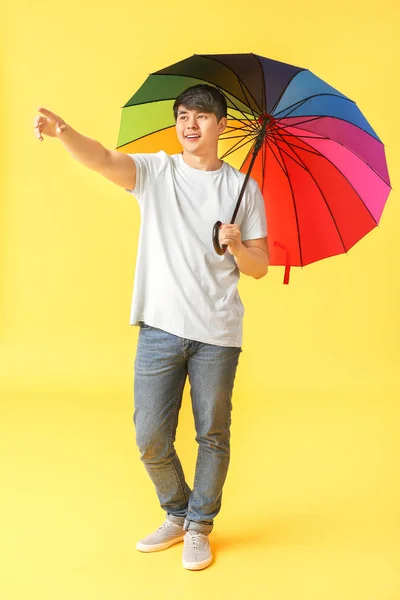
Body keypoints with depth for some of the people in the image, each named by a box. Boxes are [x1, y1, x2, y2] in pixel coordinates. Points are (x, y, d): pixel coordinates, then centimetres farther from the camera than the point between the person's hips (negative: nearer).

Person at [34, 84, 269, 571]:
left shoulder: (244, 189, 6)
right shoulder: (155, 172, 4)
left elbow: (259, 269, 7)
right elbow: (104, 159, -17)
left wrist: (237, 246, -14)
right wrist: (63, 132, -36)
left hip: (217, 334, 0)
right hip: (160, 328, 0)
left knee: (212, 436, 10)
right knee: (150, 439, 5)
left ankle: (199, 527, 31)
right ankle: (176, 515, 33)